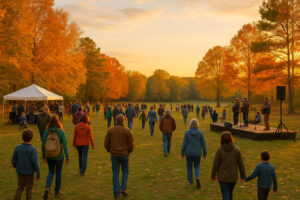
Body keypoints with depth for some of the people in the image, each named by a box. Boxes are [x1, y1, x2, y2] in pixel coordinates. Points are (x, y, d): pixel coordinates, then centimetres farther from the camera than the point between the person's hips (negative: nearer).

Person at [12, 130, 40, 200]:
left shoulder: (17, 148, -8)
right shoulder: (33, 150, -20)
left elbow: (13, 160, 0)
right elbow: (35, 163, -22)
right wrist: (38, 173, -12)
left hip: (20, 171, 3)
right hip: (29, 172, -3)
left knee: (20, 188, 15)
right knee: (29, 187, 15)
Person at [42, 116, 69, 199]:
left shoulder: (46, 132, -9)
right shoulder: (61, 132, -15)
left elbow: (43, 145, -4)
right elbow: (65, 145, -15)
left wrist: (44, 156, 9)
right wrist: (67, 157, -7)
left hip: (49, 156, 2)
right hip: (59, 156, -2)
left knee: (51, 172, 21)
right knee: (58, 173, 18)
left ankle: (47, 188, -1)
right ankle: (57, 191, 30)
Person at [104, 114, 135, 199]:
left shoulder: (110, 130, -3)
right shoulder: (127, 131, -9)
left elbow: (106, 143, 1)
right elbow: (131, 144, -7)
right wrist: (129, 151, 10)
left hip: (114, 154, 1)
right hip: (124, 154, -1)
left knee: (115, 173, 10)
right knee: (125, 171, 20)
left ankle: (116, 193, 12)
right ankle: (124, 188, 9)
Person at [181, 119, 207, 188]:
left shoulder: (187, 132, -11)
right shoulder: (200, 133, -8)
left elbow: (184, 144, -9)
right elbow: (203, 144, -4)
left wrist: (182, 154, 1)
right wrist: (204, 154, 6)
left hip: (189, 152, -1)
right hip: (197, 153, 1)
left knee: (189, 166, 19)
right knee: (197, 166, 18)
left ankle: (190, 181, 27)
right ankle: (197, 177, -8)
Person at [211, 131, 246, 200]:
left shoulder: (220, 150, -14)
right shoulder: (236, 149, -8)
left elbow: (215, 164, -10)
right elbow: (241, 164, -3)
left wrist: (213, 175, 3)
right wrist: (243, 176, 8)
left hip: (222, 176, -3)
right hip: (233, 176, 3)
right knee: (230, 192, 25)